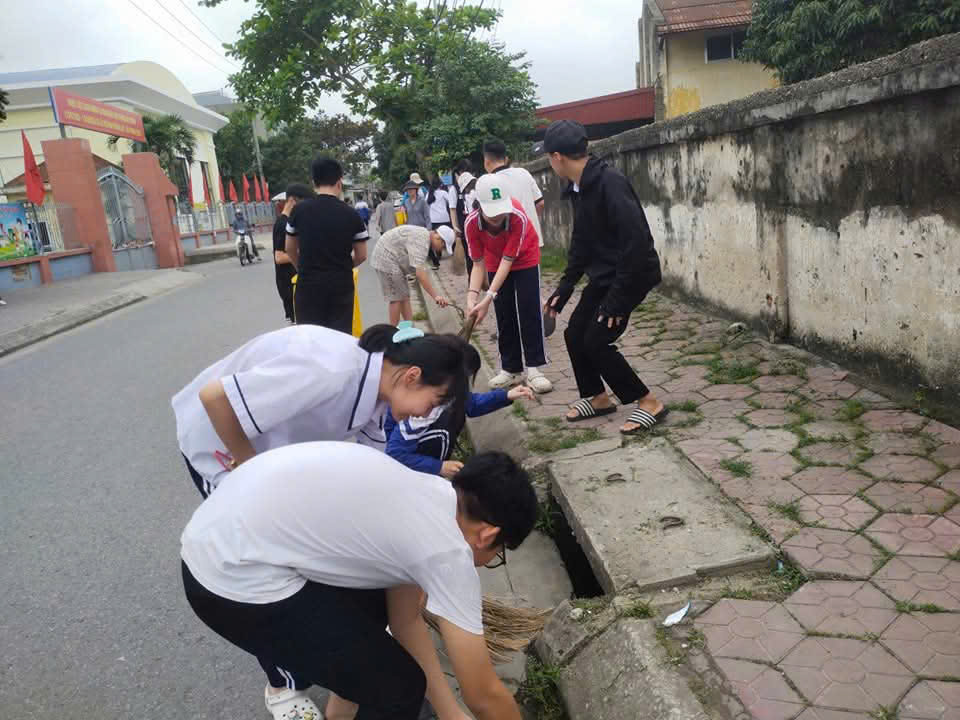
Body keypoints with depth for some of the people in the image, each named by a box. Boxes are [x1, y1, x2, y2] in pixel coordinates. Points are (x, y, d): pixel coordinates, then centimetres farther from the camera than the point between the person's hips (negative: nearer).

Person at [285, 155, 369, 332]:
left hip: (308, 285, 0)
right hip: (341, 285, 0)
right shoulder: (351, 215, -4)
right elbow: (361, 256, 3)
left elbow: (290, 249, 10)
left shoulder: (299, 210, -2)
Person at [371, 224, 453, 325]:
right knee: (397, 298, -6)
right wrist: (435, 296, -36)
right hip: (386, 261, -10)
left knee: (404, 296, 10)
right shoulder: (421, 241, -25)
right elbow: (420, 272, -33)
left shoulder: (423, 234, 8)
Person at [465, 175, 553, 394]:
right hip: (495, 263, 3)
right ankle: (511, 369, 13)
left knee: (529, 311, -10)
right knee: (504, 315, 4)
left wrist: (489, 297, -40)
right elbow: (478, 263, -18)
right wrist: (472, 295, -32)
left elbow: (508, 259, -34)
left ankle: (533, 369, -7)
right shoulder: (472, 222, -29)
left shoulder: (518, 216, -38)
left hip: (525, 259, -3)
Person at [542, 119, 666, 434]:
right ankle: (597, 397, 31)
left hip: (633, 274, -9)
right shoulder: (579, 188, 6)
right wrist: (563, 289, 12)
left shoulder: (610, 183, -24)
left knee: (596, 340, -12)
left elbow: (636, 241, -29)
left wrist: (617, 299, -26)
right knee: (575, 334, 11)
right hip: (603, 276, 9)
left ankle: (648, 403, 3)